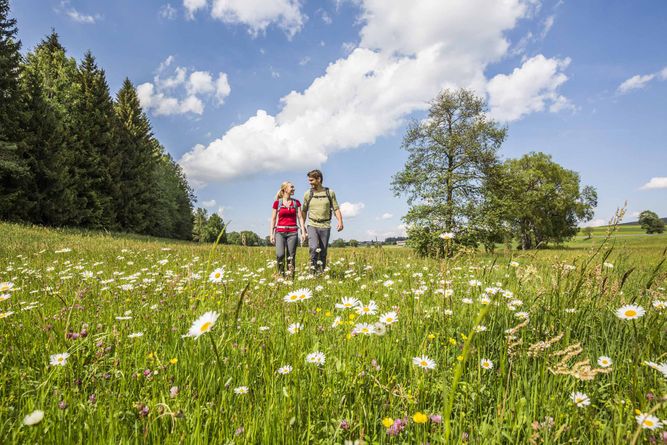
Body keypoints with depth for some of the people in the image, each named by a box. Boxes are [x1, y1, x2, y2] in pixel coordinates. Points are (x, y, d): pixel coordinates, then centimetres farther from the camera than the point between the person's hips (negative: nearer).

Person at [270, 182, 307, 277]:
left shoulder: (296, 202, 8)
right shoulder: (277, 202, 4)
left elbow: (300, 217, 6)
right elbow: (273, 219, 6)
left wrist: (303, 232, -3)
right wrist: (271, 234, 0)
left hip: (292, 232, 2)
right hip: (280, 232, -1)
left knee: (291, 257, -1)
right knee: (280, 255, -17)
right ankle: (281, 275, 1)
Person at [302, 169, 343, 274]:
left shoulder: (330, 193, 3)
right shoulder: (308, 194, 4)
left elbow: (336, 208, 2)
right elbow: (304, 211, 14)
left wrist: (340, 221, -13)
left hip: (325, 226, 1)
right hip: (312, 225, 0)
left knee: (323, 252, 4)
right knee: (314, 248, -22)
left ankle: (321, 273, 16)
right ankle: (313, 268, -3)